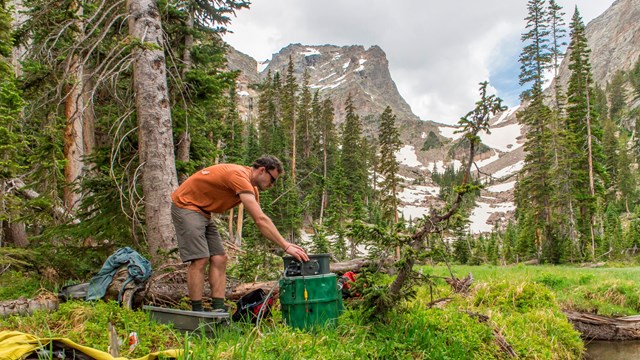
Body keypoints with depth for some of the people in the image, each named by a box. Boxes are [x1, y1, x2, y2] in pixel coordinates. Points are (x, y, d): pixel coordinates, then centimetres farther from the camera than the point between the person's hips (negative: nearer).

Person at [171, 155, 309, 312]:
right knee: (200, 259, -16)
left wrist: (286, 244, -6)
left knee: (219, 259, 1)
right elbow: (261, 220, -32)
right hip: (185, 206, -10)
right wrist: (286, 246, -31)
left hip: (202, 212, 10)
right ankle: (197, 313, -8)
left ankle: (219, 310, 0)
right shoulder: (239, 176, -27)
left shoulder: (251, 187, 5)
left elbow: (261, 222, 4)